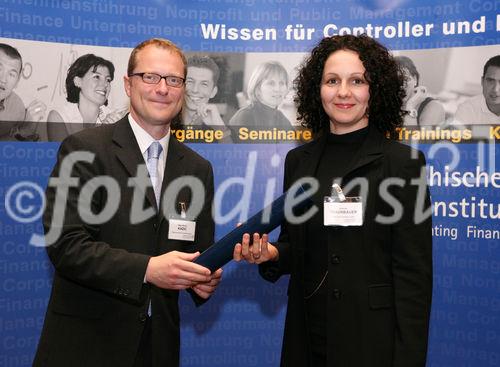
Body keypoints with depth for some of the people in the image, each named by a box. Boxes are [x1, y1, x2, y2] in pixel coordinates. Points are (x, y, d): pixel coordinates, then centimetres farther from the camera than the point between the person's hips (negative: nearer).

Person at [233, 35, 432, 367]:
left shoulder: (401, 162, -10)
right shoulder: (298, 160, 4)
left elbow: (414, 272, -11)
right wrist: (271, 253, -10)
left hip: (373, 338, -4)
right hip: (309, 336, 5)